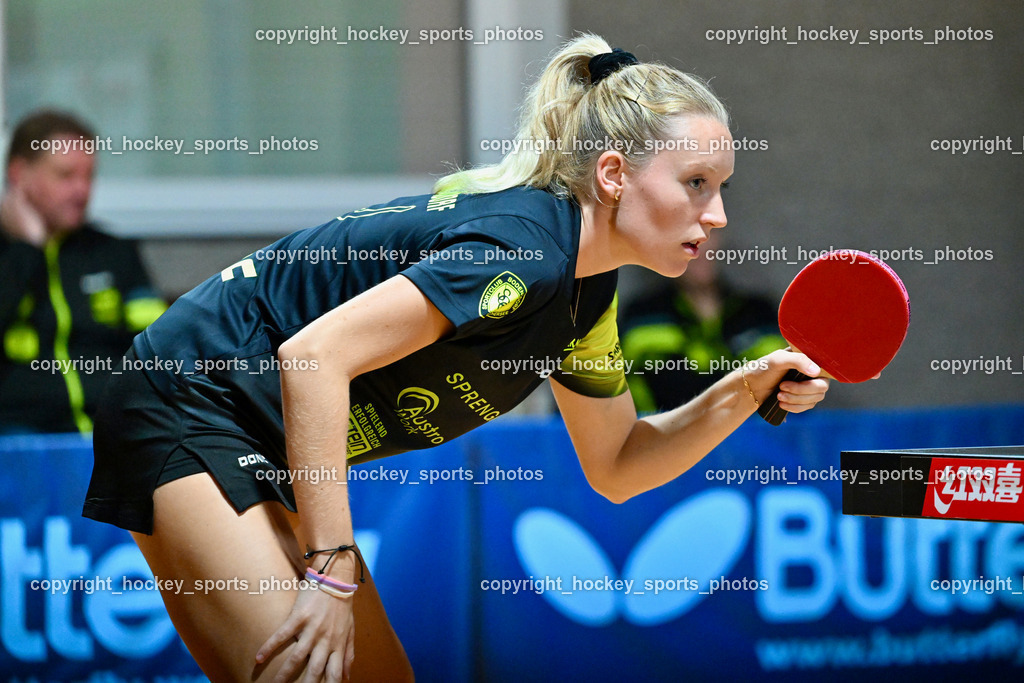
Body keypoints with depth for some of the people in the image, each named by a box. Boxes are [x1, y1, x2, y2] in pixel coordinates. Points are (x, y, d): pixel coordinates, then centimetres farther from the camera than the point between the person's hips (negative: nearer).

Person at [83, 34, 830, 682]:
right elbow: (315, 355, -31)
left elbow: (617, 466, 18)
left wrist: (747, 390, 1)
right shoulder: (525, 246, -25)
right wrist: (331, 573, -30)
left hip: (264, 455, 10)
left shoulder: (587, 295, 5)